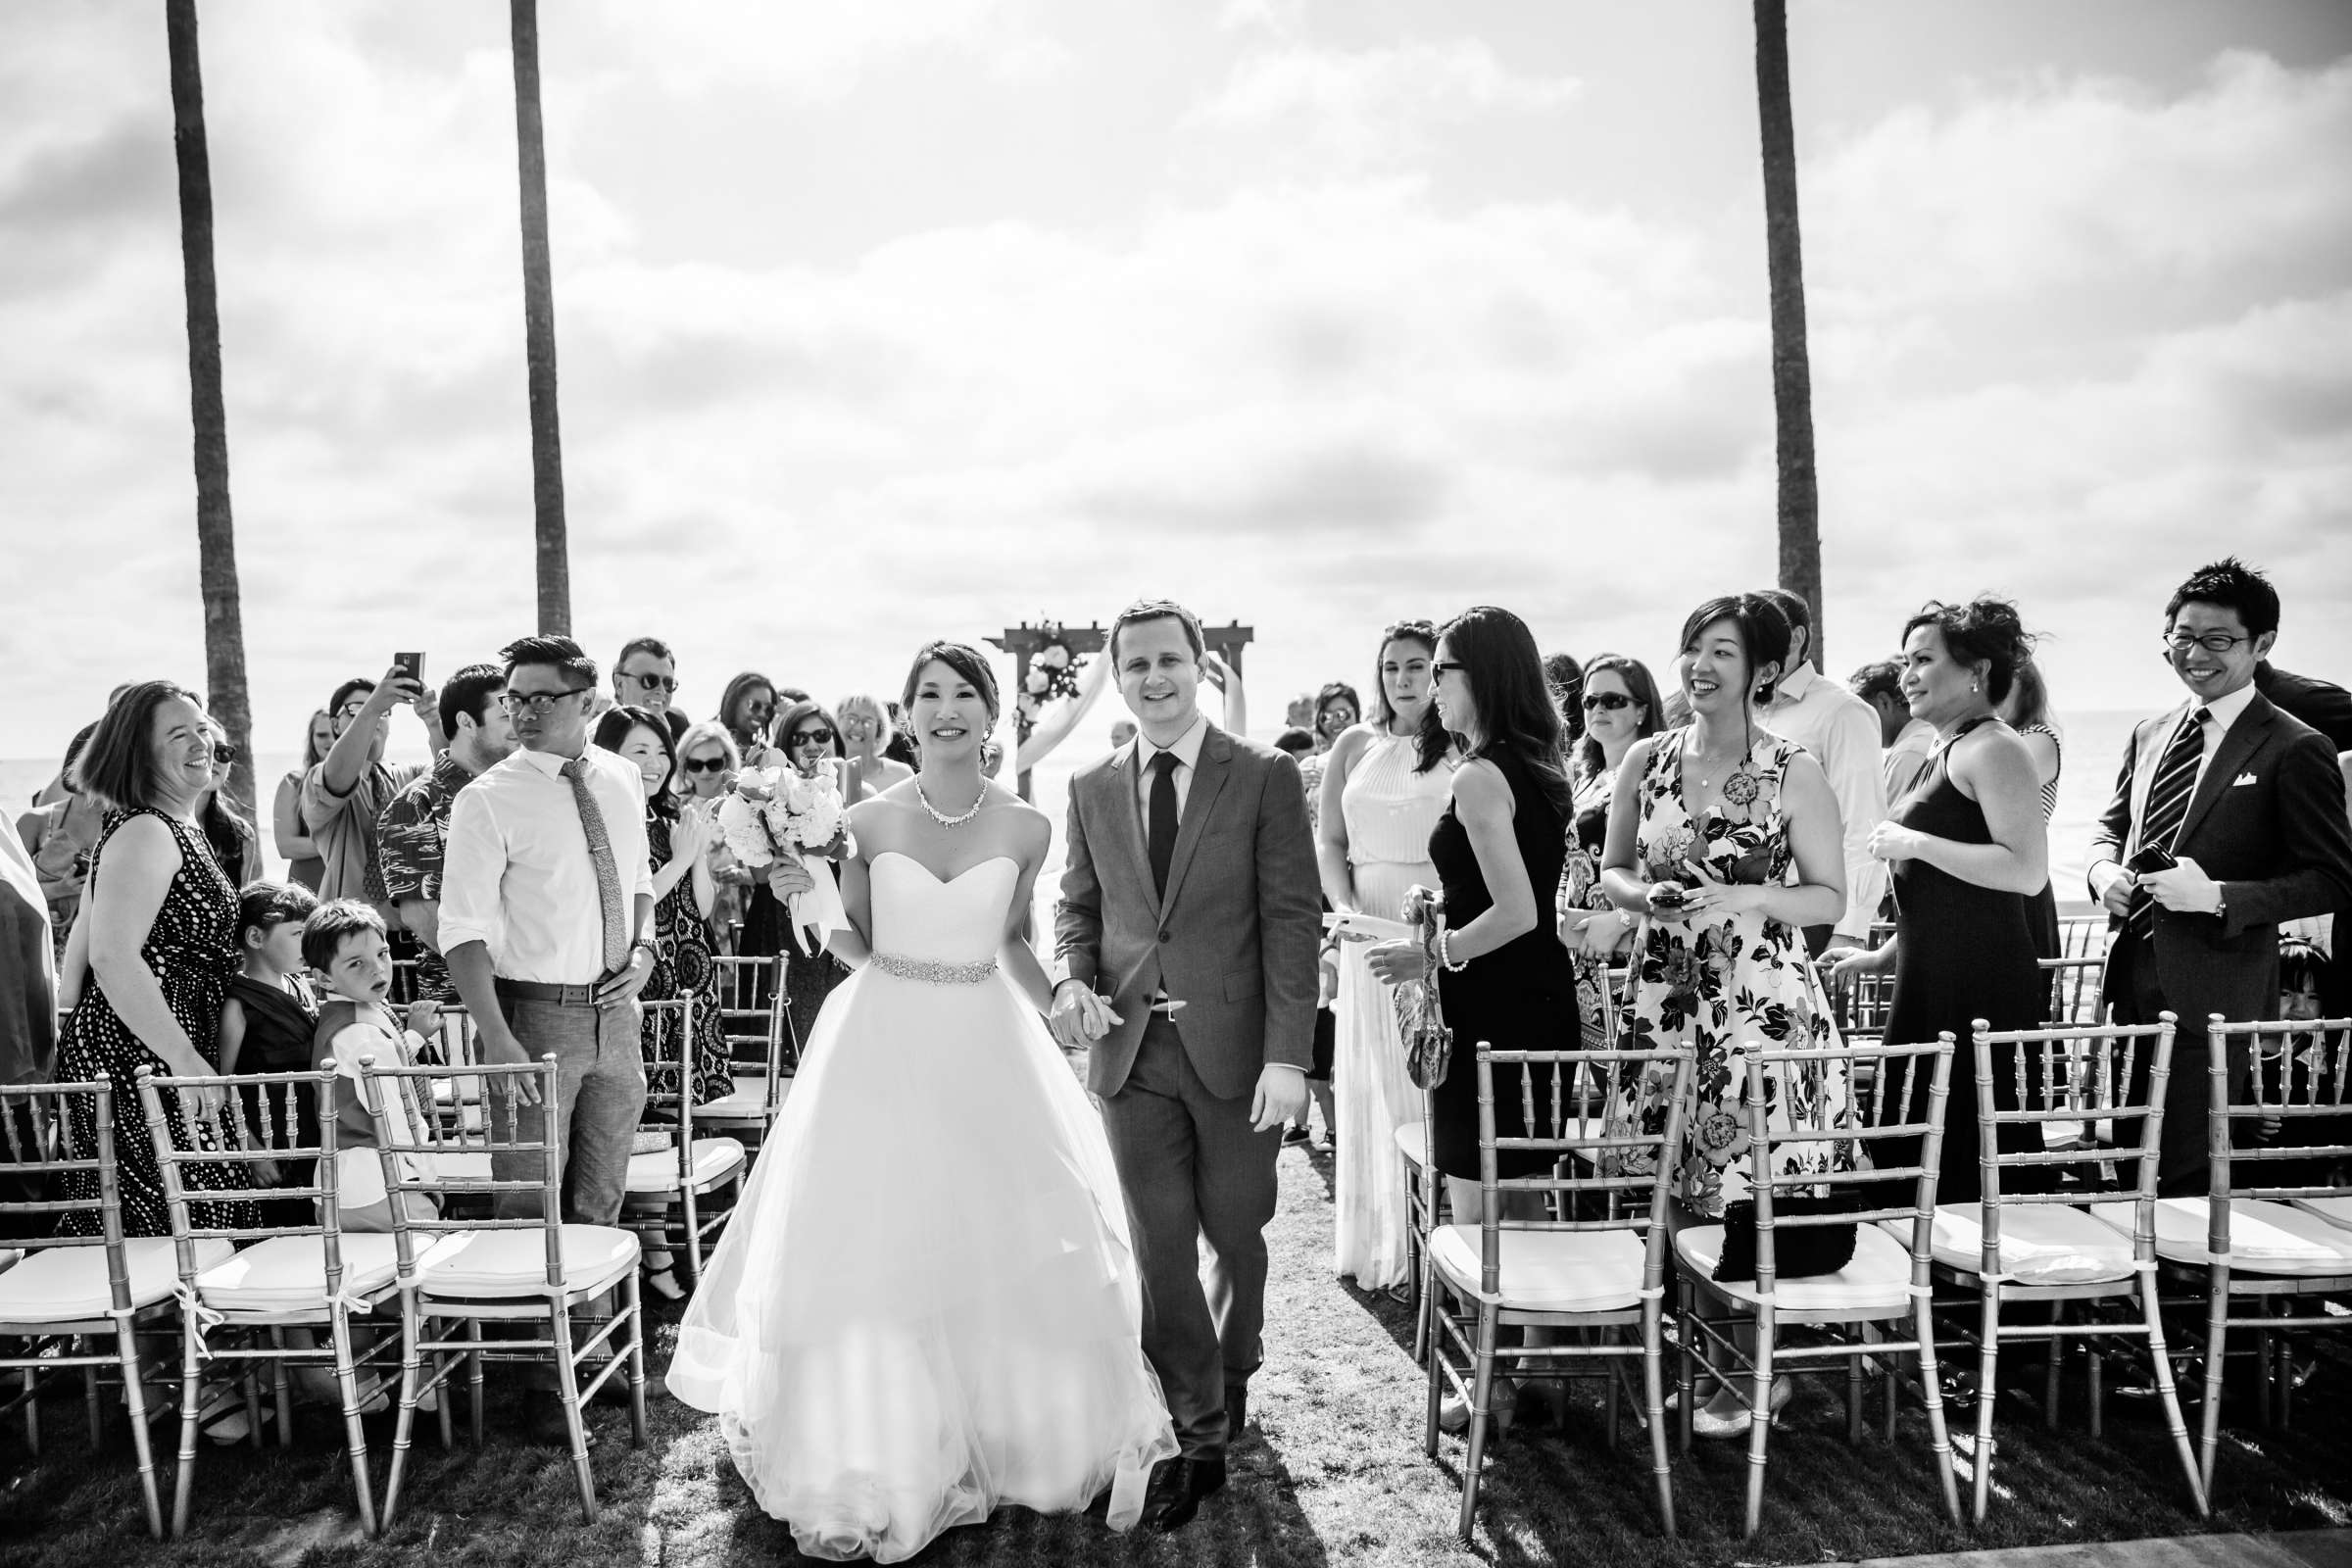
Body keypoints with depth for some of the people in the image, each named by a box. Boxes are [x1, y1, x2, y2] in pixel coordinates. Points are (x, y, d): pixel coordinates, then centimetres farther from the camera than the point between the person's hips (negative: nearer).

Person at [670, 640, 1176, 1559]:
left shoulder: (1024, 828, -3)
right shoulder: (868, 821, -5)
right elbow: (855, 947, 6)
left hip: (987, 1049, 1)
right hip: (883, 1044, -1)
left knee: (1006, 1241, 7)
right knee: (869, 1246, 3)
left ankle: (1003, 1432, 31)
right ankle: (882, 1455, 23)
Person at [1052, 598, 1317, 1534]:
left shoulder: (1265, 778, -4)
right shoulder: (1092, 789, 8)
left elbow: (1291, 919, -8)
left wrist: (1288, 1053, -15)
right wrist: (1074, 980, -6)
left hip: (1235, 1051, -2)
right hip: (1133, 1051, 2)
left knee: (1235, 1235, 13)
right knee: (1161, 1248, 4)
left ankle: (1234, 1374, 43)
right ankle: (1200, 1433, 21)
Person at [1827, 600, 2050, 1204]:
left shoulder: (1993, 748, -10)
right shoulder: (1948, 752, 19)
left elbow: (2027, 871, -22)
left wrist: (1915, 843, -18)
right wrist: (1882, 956, 25)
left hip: (1981, 990, -10)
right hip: (1932, 985, 10)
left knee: (1970, 1166, -6)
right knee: (1915, 1154, 10)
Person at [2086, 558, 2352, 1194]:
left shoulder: (2295, 749, -8)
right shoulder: (2149, 735, 12)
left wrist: (2217, 896, -20)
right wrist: (2106, 871, 1)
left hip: (2216, 993, -6)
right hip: (2133, 979, 6)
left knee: (2187, 1177, 0)